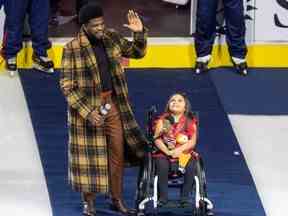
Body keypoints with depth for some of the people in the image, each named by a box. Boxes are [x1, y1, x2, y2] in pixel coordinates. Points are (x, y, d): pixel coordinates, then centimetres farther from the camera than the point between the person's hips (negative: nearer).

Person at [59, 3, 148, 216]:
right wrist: (87, 111, -19)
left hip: (113, 103, 5)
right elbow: (67, 86, -14)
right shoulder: (73, 48, -15)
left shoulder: (112, 38, 1)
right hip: (87, 105, -5)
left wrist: (140, 33, -5)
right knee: (90, 156, 3)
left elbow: (138, 52, 15)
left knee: (117, 153, 9)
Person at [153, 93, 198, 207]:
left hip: (185, 153, 0)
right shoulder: (162, 120, 9)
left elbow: (192, 141, -1)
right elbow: (157, 139, -1)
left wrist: (179, 150, -17)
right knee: (162, 165, -33)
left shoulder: (191, 122, 9)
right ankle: (163, 197, -21)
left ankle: (184, 197, -17)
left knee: (190, 167, -30)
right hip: (164, 152, 0)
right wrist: (167, 151, -17)